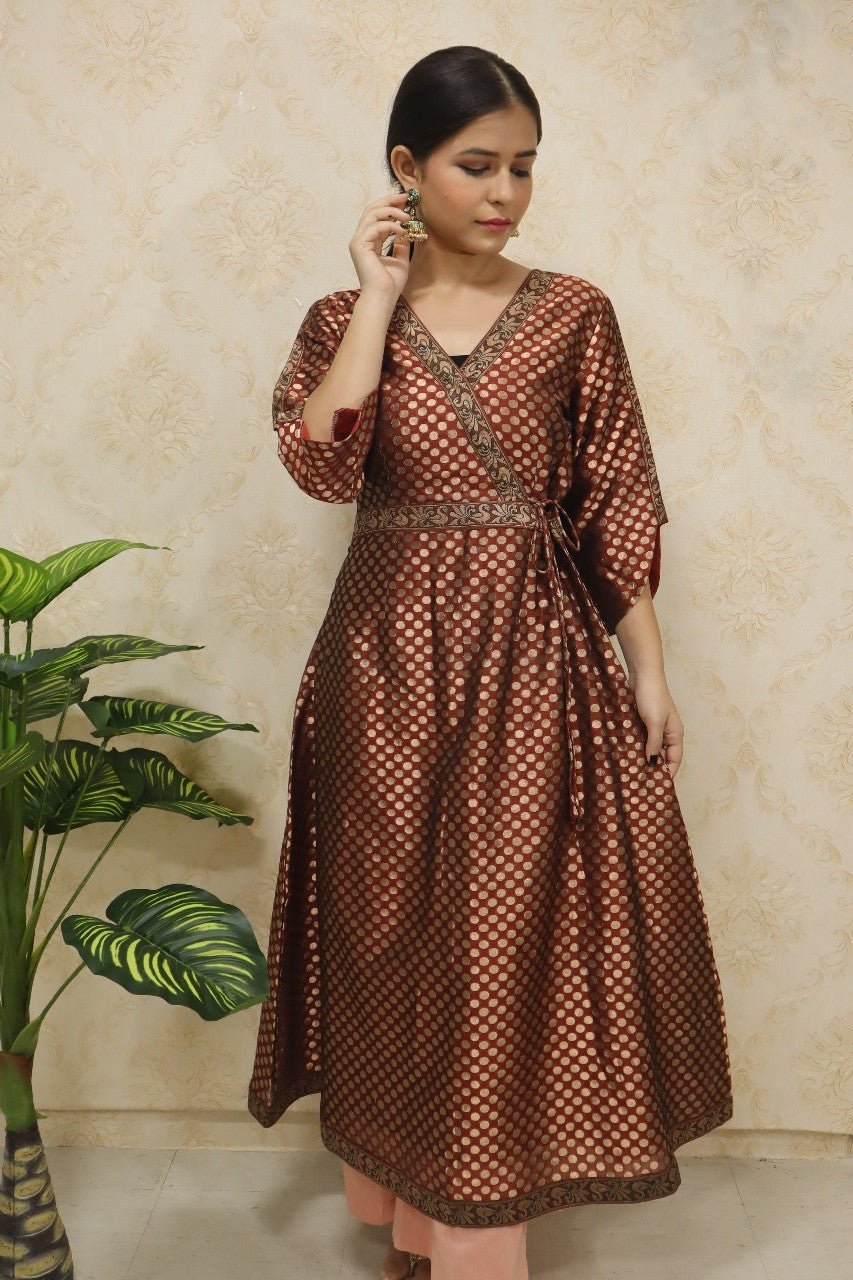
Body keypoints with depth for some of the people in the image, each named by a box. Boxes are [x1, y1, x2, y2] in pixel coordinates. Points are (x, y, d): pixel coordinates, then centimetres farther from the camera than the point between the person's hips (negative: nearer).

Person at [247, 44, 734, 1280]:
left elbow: (617, 503, 3)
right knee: (396, 933, 9)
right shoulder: (345, 319, 4)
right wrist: (380, 298, -10)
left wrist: (648, 668, 0)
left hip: (536, 654, 0)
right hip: (389, 658, 1)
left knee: (511, 937, 3)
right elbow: (321, 464, -15)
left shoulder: (574, 314, 3)